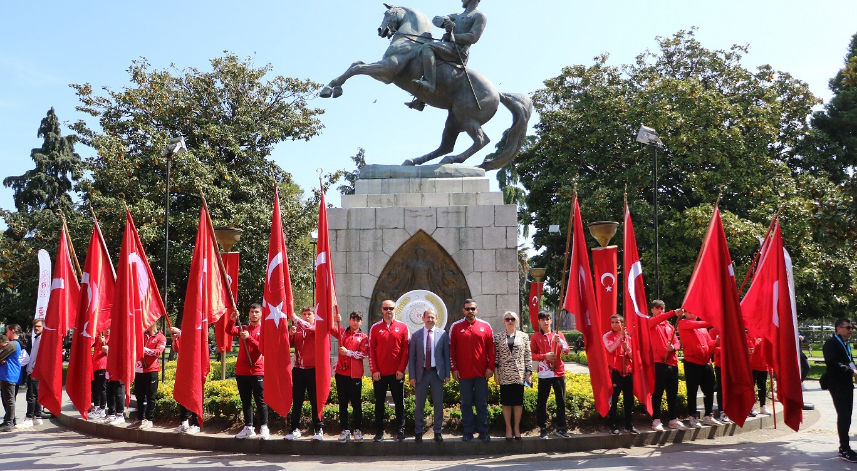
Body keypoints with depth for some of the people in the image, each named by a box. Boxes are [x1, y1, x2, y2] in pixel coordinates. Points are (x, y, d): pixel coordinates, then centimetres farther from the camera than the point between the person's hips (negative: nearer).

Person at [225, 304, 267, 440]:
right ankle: (248, 428, 17)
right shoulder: (243, 328, 13)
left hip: (257, 371, -5)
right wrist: (232, 320, -23)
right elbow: (229, 331, -5)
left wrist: (249, 338, -19)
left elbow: (263, 349, -10)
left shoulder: (264, 330, 0)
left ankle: (264, 429, -1)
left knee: (260, 401, -3)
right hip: (241, 371, 5)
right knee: (245, 401, 10)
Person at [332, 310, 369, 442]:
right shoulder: (342, 332, 11)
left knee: (356, 403, 2)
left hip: (355, 374, -3)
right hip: (341, 373, 3)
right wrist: (335, 321, -19)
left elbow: (364, 354, -8)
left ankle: (357, 430, 10)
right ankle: (345, 430, 13)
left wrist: (348, 352, -16)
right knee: (342, 403, 7)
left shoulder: (364, 337, 2)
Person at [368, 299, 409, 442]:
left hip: (397, 373, 0)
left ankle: (400, 431, 13)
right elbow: (371, 350, 2)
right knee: (379, 403, 6)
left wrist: (401, 369, -6)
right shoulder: (375, 328, 4)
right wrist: (374, 370, -5)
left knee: (399, 403, 5)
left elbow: (405, 350, 1)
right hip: (379, 373, 0)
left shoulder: (402, 327, 3)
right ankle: (379, 432, 12)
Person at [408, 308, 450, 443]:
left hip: (437, 372, 0)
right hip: (421, 373, 0)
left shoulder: (442, 334, 1)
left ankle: (438, 432, 17)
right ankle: (418, 432, 17)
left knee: (438, 404, 6)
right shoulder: (416, 335, 2)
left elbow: (446, 355, 3)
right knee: (419, 404, 6)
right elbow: (411, 357, 3)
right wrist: (412, 376, -2)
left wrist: (447, 374, -1)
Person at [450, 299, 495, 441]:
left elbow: (492, 348, 4)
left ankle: (483, 432, 14)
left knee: (482, 403, 6)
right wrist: (454, 368, -3)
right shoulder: (456, 327, 2)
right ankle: (468, 432, 14)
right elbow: (451, 349, 2)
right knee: (466, 404, 6)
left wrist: (490, 367, -1)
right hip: (463, 373, 0)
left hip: (482, 372, 1)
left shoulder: (485, 326, 4)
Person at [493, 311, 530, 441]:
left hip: (519, 375, 1)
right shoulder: (498, 337, 4)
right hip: (504, 375, 0)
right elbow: (495, 355, 3)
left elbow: (528, 356, 4)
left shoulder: (524, 336, 5)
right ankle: (508, 428, 13)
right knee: (506, 402, 4)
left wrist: (529, 373, -1)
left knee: (518, 401, 5)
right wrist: (495, 373, -2)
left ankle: (516, 428, 16)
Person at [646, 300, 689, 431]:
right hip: (659, 362, -6)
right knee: (658, 392, -5)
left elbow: (677, 342, 14)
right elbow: (658, 319, -19)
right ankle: (656, 420, -2)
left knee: (673, 393, 9)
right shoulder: (649, 322, 3)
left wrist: (673, 347, -9)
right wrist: (673, 313, -31)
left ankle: (674, 420, 16)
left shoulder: (669, 326, 21)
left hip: (672, 362, 6)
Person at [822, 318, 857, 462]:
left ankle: (844, 447, 20)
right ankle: (844, 451, -4)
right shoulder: (831, 343, -12)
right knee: (843, 415, -8)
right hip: (837, 384, -9)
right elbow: (831, 362, -23)